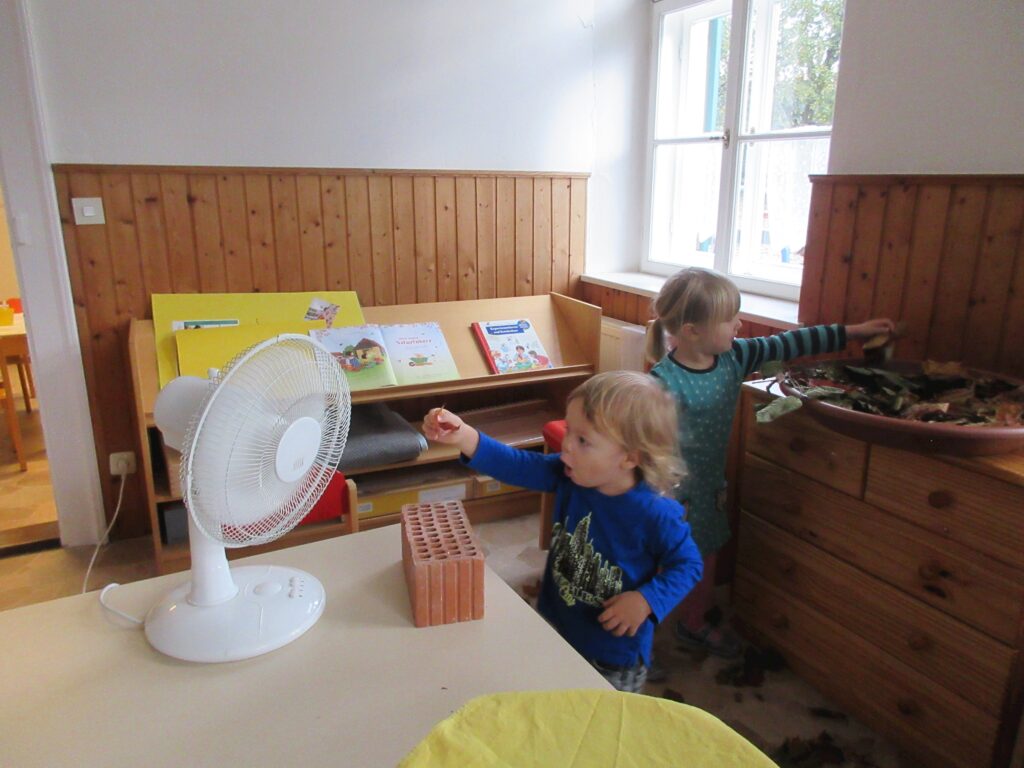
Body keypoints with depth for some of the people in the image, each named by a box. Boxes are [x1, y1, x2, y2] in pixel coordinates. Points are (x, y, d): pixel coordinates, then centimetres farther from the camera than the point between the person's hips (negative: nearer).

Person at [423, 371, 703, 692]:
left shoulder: (657, 514, -27)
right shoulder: (568, 475, -13)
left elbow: (688, 564, -14)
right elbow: (517, 466, -16)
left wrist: (646, 600, -27)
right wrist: (464, 436, -28)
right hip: (556, 630, 5)